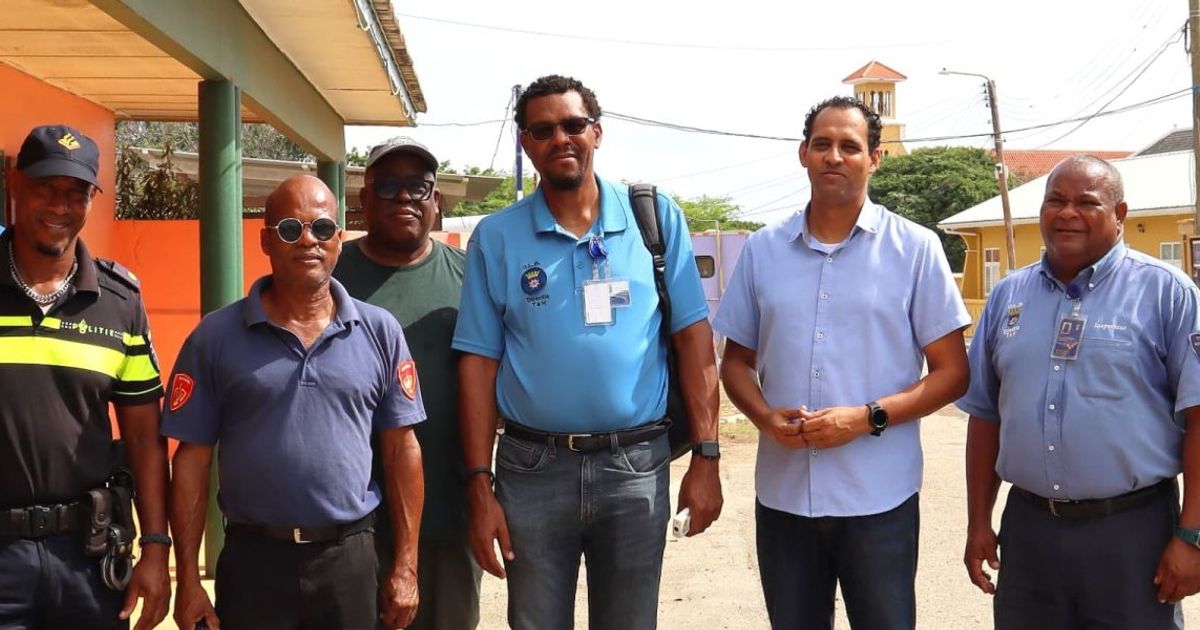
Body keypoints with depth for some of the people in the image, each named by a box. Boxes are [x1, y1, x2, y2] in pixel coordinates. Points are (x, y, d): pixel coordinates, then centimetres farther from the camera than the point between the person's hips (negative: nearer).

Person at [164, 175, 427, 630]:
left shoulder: (379, 331, 1)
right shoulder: (216, 337, -2)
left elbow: (400, 448, 2)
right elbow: (192, 457, 0)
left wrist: (406, 565, 0)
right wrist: (188, 578, -2)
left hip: (350, 557, 1)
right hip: (252, 558, -1)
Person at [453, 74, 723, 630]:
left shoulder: (656, 217, 1)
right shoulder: (495, 238, 1)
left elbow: (693, 337, 0)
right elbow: (479, 363, 0)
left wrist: (705, 456, -4)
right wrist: (479, 485, -4)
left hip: (637, 464, 0)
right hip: (532, 466, 0)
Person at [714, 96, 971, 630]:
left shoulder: (916, 249, -3)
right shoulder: (762, 250, 6)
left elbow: (952, 373, -2)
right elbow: (737, 361, 11)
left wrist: (868, 417, -16)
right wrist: (765, 417, -9)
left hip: (879, 500, -2)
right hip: (782, 495, 3)